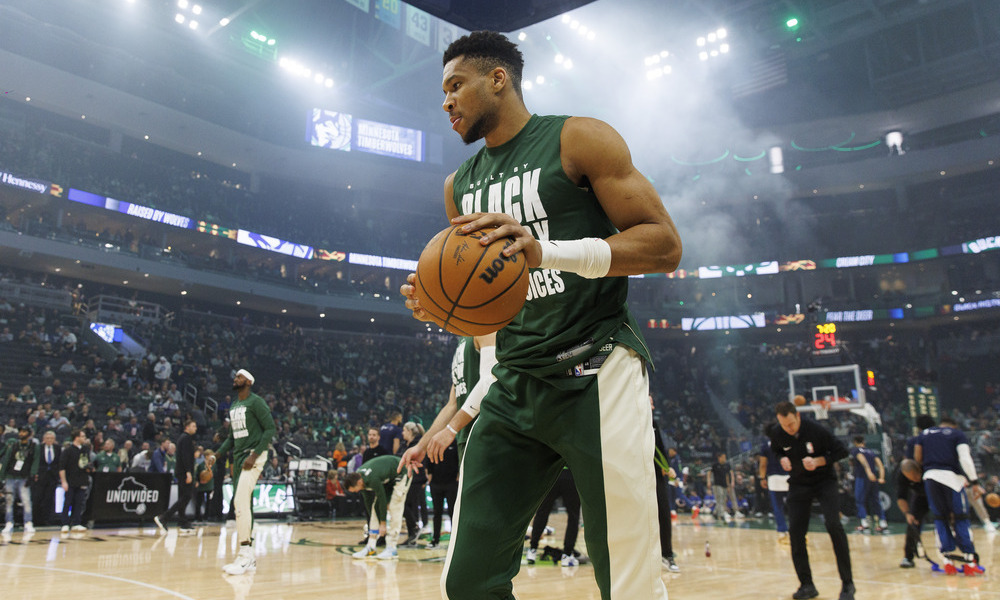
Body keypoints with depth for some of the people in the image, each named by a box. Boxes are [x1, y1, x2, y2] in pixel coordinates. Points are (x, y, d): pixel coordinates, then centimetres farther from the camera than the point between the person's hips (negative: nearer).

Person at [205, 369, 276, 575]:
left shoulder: (256, 402, -9)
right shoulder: (233, 407, 17)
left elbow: (270, 429, -15)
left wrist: (254, 455, -22)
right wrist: (216, 455, 12)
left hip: (254, 455, -9)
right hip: (238, 456, 9)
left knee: (241, 502, -19)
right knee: (240, 504, 9)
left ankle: (245, 555, -14)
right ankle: (249, 558, 17)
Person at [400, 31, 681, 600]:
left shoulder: (579, 139, -1)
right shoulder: (460, 185, 18)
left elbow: (665, 244, -9)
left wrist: (546, 251, -22)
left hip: (595, 374, -5)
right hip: (515, 383, 6)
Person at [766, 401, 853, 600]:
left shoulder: (816, 430, -22)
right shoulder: (776, 433, -12)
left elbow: (842, 451, -12)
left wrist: (818, 461, -25)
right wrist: (782, 459, -11)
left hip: (824, 480, -3)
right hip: (798, 483, 3)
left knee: (833, 525, -20)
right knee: (795, 533, -3)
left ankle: (847, 583, -6)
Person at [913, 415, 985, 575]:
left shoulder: (924, 433, 19)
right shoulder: (958, 433, 10)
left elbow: (917, 457, 10)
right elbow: (965, 459, -4)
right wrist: (974, 482, -6)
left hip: (930, 477, 3)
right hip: (951, 476, -2)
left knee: (940, 519, 10)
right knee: (961, 519, 5)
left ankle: (948, 562, 9)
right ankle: (969, 562, 2)